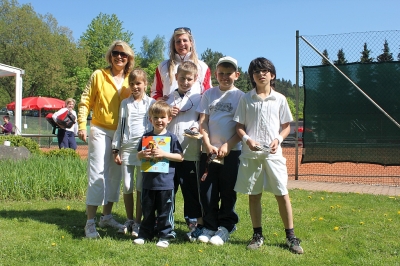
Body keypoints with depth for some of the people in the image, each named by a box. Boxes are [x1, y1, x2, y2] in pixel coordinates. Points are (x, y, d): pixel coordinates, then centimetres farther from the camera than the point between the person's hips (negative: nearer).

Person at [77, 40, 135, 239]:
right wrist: (82, 125, -13)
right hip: (101, 131, -4)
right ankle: (90, 222, -5)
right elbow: (85, 101, -4)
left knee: (115, 175, 10)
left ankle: (107, 216, 23)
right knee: (97, 174, -9)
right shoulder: (99, 75, -1)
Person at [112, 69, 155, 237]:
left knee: (141, 188, 2)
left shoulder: (151, 103, 4)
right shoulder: (125, 103, 12)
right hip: (126, 148, 3)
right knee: (127, 187, 5)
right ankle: (129, 220, 18)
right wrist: (116, 149, 8)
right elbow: (120, 126, 13)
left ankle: (137, 222, 10)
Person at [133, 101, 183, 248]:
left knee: (165, 211, 5)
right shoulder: (146, 136, 7)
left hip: (166, 182, -3)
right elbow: (138, 155, 12)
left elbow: (180, 157, -6)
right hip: (148, 181, 3)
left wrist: (163, 154, -16)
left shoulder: (171, 137, -3)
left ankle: (165, 236, 17)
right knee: (147, 211, 14)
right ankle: (145, 234, 27)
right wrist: (143, 154, -11)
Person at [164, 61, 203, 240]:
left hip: (190, 151, -3)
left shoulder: (198, 98, 3)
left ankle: (193, 222, 15)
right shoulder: (169, 98, 12)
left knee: (191, 189, 4)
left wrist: (197, 128, -18)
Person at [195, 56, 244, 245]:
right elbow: (203, 122, 5)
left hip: (231, 151, -2)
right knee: (207, 190, 4)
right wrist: (208, 145, -7)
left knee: (227, 191, 5)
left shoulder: (240, 96, 1)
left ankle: (225, 227, 17)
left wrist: (227, 145, -14)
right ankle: (210, 225, 18)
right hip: (209, 150, 3)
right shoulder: (209, 94, 9)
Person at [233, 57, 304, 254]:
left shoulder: (279, 99, 5)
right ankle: (257, 235, 20)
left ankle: (290, 236, 11)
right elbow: (239, 126, 5)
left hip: (273, 153, 0)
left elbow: (286, 126, 9)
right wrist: (247, 139, -14)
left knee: (282, 194, 0)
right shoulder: (246, 99, 4)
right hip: (251, 153, 1)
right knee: (254, 195, 8)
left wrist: (278, 139, -9)